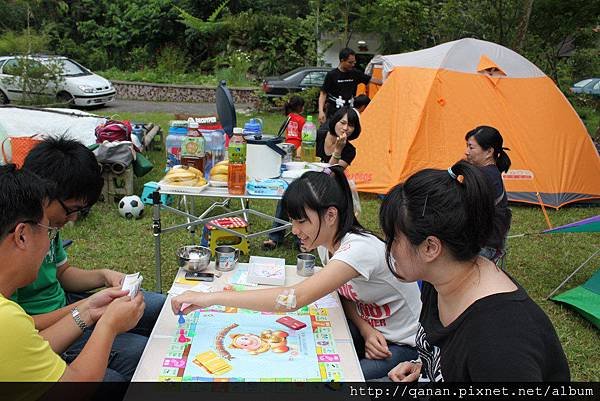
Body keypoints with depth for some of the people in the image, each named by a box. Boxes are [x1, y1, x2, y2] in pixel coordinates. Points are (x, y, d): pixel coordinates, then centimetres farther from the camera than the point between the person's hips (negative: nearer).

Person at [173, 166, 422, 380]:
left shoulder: (359, 248, -34)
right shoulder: (329, 241, -7)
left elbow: (294, 298, -44)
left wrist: (212, 297, -45)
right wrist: (366, 329, -18)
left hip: (404, 346, -7)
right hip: (373, 334, 7)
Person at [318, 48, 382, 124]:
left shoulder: (355, 73, 5)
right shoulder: (331, 75, -7)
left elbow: (371, 80, 13)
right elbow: (323, 94, -5)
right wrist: (321, 111, -15)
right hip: (333, 113, -4)